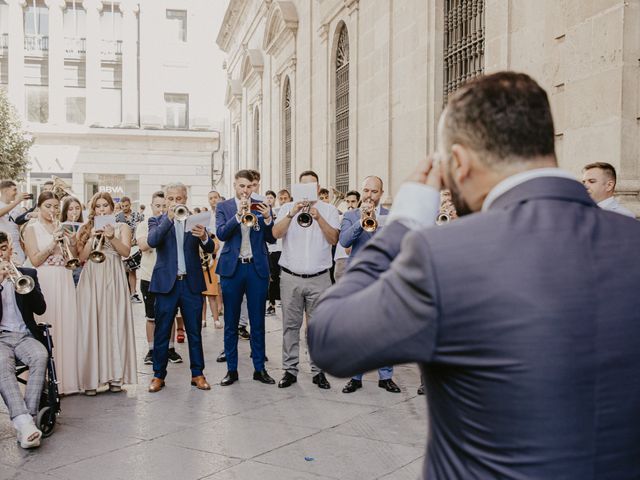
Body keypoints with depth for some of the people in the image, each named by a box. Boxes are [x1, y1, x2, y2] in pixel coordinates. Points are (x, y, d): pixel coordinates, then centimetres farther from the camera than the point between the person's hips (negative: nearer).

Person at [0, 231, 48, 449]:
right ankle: (24, 421, -42)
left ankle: (28, 417, -34)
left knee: (41, 356, -32)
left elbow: (40, 308, 3)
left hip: (25, 335, 1)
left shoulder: (27, 274, 15)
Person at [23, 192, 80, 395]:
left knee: (67, 327, 2)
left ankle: (67, 378, 11)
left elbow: (75, 258, 10)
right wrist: (53, 243, -16)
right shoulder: (32, 229, 3)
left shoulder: (63, 227, 13)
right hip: (44, 282, -3)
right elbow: (35, 260, -6)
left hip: (65, 281, 4)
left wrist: (72, 243, -8)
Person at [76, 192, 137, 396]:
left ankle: (115, 376, 6)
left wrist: (112, 237, -17)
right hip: (91, 281, 0)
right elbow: (82, 257, 3)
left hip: (113, 280, 0)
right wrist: (92, 237, -8)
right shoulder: (85, 229, 12)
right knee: (91, 326, -3)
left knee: (114, 324, -1)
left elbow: (126, 252, -4)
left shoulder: (122, 227, 11)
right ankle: (91, 378, 0)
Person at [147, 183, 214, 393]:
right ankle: (159, 375, 17)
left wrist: (204, 237, -26)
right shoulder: (157, 221, 4)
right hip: (166, 283, -1)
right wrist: (169, 218, -26)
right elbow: (152, 241, -17)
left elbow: (210, 249, -4)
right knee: (161, 332, 6)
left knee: (195, 332, 7)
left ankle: (197, 374, 18)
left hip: (191, 283, 1)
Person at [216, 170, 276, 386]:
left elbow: (271, 239, 1)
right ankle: (231, 369, 16)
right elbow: (220, 233, -10)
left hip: (257, 269, 1)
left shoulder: (262, 207, 7)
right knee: (230, 322, 6)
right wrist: (239, 215, -22)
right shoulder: (224, 207, 5)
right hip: (232, 268, 0)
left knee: (258, 322, 6)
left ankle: (259, 368, 16)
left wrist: (268, 219, -16)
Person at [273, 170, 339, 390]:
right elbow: (276, 233, -7)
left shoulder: (329, 210, 7)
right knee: (290, 325, 6)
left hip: (319, 279, -1)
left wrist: (318, 217, -18)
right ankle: (290, 370, 15)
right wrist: (292, 213, -19)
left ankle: (318, 371, 14)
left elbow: (334, 239, -6)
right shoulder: (287, 208, 8)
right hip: (290, 278, 1)